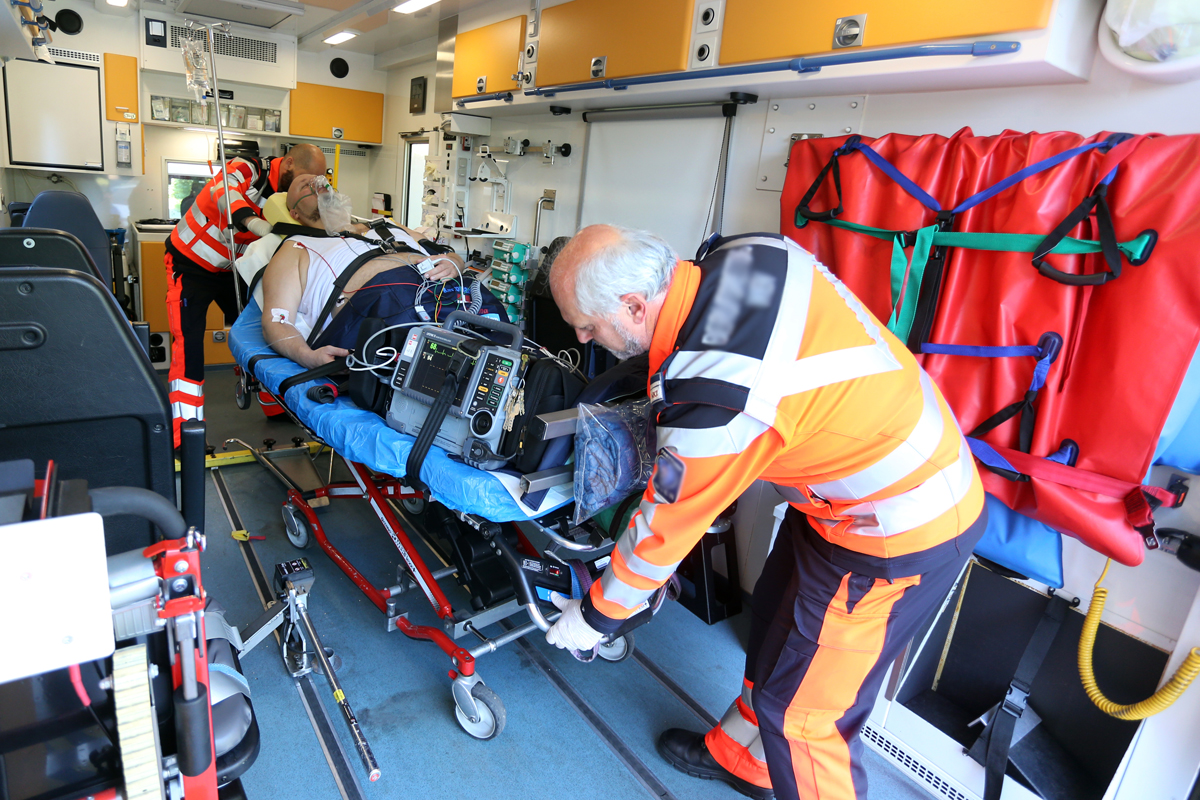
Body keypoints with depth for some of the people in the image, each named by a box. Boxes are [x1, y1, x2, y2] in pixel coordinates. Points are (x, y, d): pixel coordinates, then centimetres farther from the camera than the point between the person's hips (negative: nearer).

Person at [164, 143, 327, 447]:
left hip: (231, 268, 7)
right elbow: (225, 192, -46)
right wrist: (252, 220, -67)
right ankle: (185, 434, -13)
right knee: (188, 344, -14)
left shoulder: (287, 194, -4)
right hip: (191, 265, -7)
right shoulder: (246, 170, -24)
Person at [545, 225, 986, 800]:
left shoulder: (713, 403, -32)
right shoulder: (739, 254, -9)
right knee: (773, 621, 24)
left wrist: (594, 617, 1)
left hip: (898, 533, -10)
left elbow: (663, 530, -17)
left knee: (800, 707, 5)